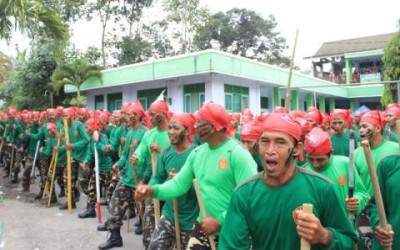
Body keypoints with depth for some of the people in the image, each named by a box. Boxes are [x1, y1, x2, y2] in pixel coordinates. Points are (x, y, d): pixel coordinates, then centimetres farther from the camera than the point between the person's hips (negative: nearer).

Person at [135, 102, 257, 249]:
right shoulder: (197, 153, 3)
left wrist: (220, 221, -23)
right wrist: (154, 190, -12)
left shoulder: (237, 154, -19)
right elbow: (179, 183, 4)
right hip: (203, 227, 6)